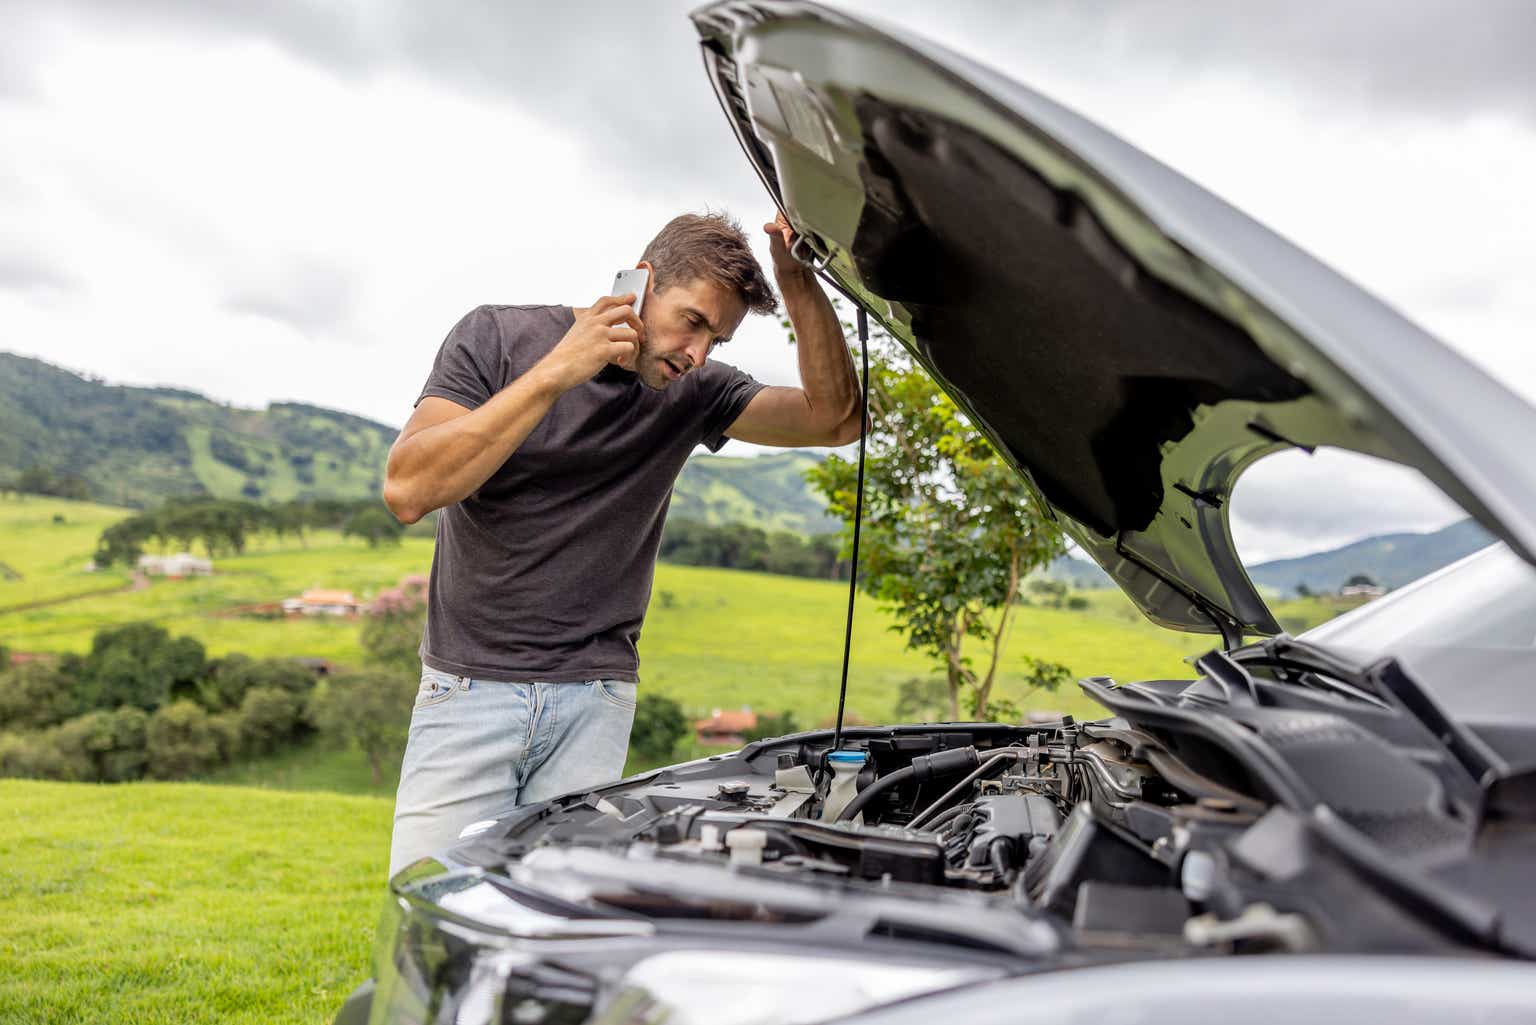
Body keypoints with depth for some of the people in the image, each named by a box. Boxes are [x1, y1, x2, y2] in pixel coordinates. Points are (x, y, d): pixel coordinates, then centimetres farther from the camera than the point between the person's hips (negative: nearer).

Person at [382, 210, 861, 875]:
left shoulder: (692, 393, 5)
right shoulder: (499, 337, -4)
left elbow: (833, 419, -3)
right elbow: (407, 490, -17)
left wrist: (797, 282, -13)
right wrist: (557, 372, -21)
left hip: (595, 701, 2)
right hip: (469, 688, -2)